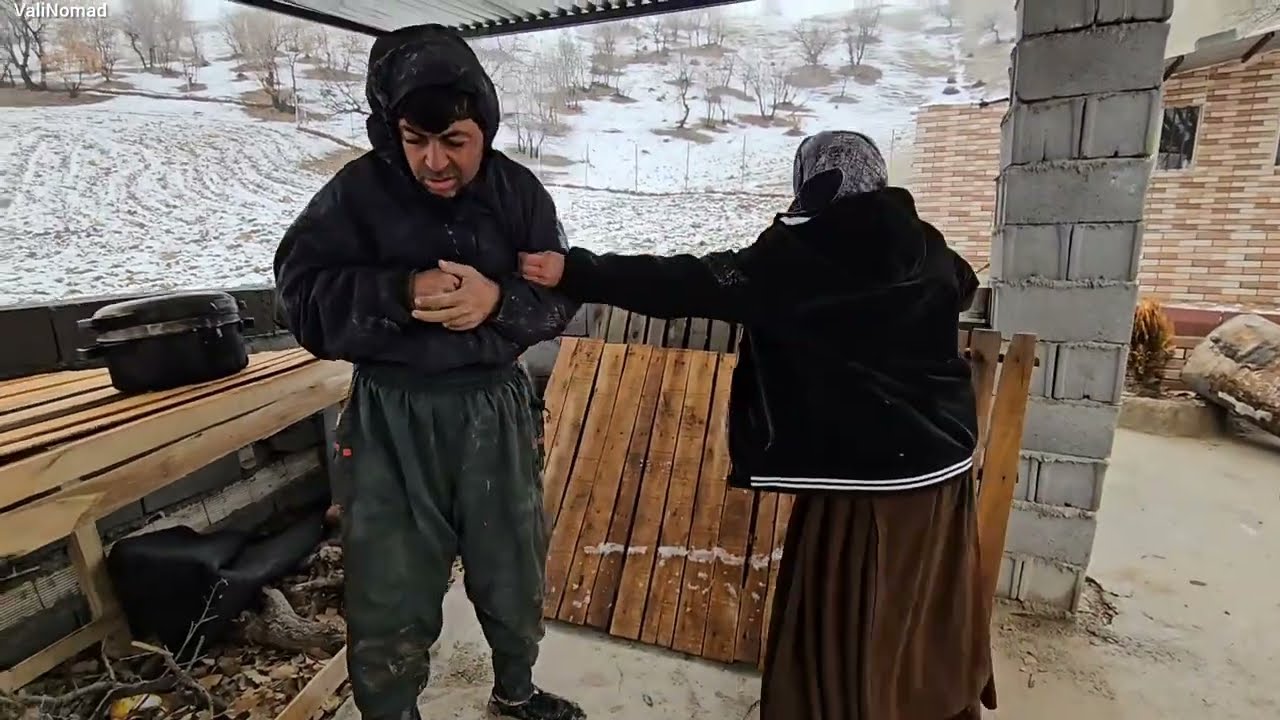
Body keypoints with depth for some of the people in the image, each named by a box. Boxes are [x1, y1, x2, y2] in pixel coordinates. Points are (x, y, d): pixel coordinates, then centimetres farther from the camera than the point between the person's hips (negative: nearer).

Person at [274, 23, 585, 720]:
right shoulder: (358, 190, -8)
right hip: (391, 419, -2)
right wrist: (400, 293, -27)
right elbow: (304, 295, -10)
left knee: (515, 577, 20)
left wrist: (498, 301, -23)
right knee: (388, 605, 9)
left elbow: (560, 294, -2)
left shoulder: (519, 190, -2)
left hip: (496, 410, 3)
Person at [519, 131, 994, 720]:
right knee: (934, 630, 24)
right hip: (942, 470, 7)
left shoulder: (801, 254, -14)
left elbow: (692, 285, -19)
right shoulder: (928, 249, 5)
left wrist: (576, 273, -16)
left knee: (841, 640, 9)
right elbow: (964, 286, 27)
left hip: (861, 480, -7)